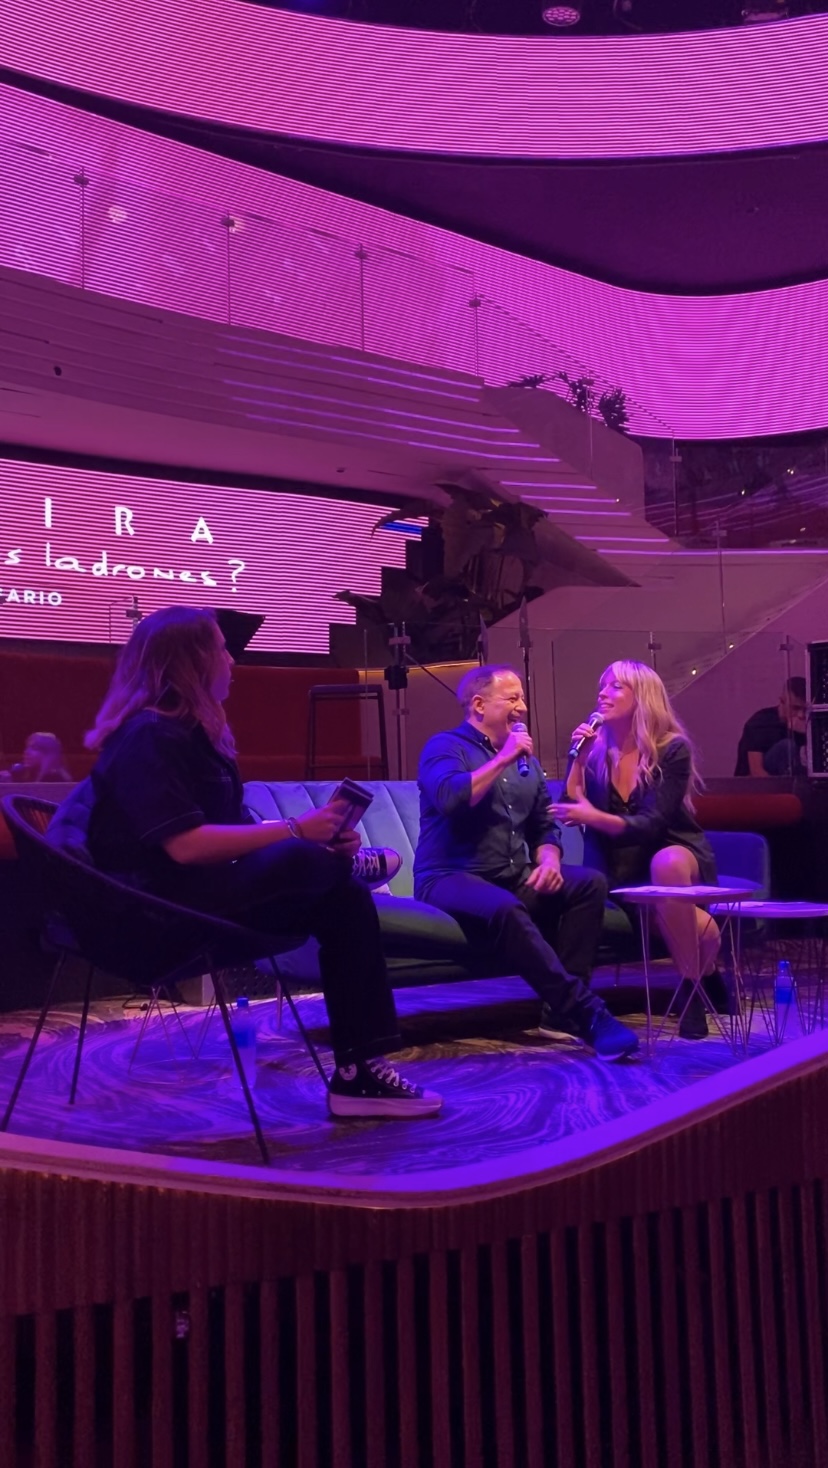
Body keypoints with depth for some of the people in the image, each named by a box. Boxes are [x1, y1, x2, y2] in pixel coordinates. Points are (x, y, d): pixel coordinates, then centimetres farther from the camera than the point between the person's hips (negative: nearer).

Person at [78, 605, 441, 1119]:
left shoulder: (189, 729, 14)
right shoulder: (149, 736, -16)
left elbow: (234, 827, 9)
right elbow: (186, 845, -26)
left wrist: (319, 839, -6)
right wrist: (295, 831, -21)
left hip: (211, 887, 9)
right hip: (157, 903, -9)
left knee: (345, 897, -9)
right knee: (304, 861, -29)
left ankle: (358, 1072, -9)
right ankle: (348, 860, 8)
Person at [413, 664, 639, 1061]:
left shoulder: (526, 760, 19)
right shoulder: (445, 747, -1)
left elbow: (544, 827, 22)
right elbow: (451, 799, -22)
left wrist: (548, 860, -1)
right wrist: (502, 759, -12)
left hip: (515, 879, 7)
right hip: (451, 878, -7)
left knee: (590, 883, -15)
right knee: (505, 909, -37)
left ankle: (561, 1009, -19)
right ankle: (583, 1009, -33)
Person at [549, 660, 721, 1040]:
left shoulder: (673, 749, -10)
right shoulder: (596, 749, -1)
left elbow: (650, 825, -19)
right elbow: (570, 810, -7)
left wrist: (595, 817, -35)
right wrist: (578, 758, -16)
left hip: (677, 855, -1)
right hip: (623, 870, 1)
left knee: (665, 863, -40)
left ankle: (692, 988, -28)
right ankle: (706, 972, 2)